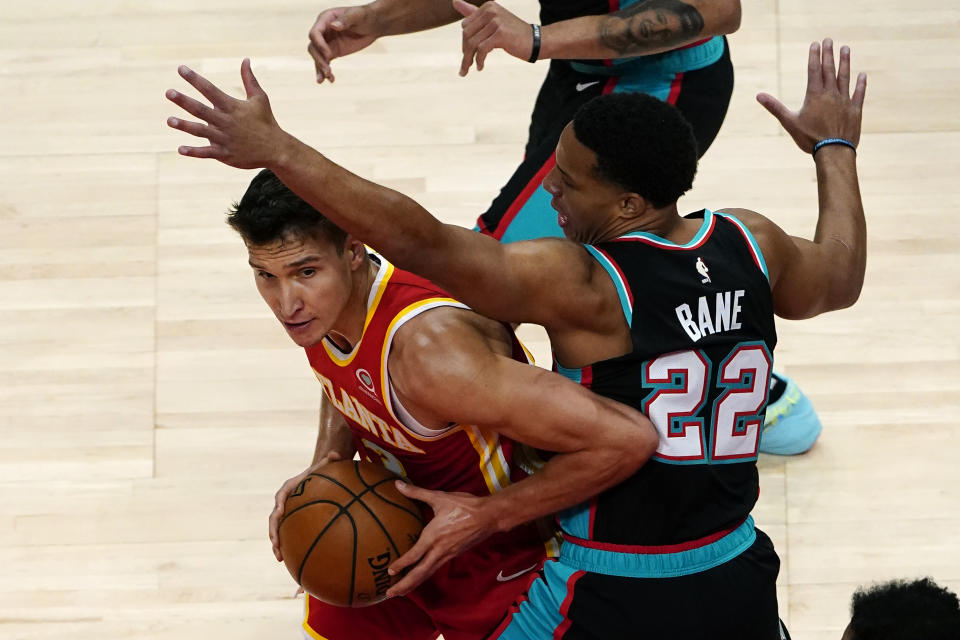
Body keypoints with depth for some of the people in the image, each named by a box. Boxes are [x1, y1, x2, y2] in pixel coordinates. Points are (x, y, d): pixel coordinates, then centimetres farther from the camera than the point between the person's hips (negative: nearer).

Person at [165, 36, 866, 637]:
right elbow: (840, 279, 19)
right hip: (740, 582, 6)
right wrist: (834, 147, 36)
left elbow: (421, 240, -31)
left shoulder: (583, 286, -23)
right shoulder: (749, 244, -4)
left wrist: (276, 149, -29)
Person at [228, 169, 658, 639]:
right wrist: (323, 468, -9)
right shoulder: (318, 304, -16)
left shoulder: (429, 349, -41)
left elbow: (627, 439, -42)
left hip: (498, 560, -7)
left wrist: (485, 514, -31)